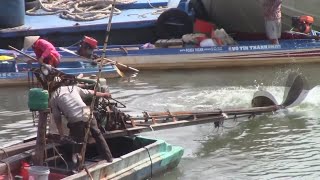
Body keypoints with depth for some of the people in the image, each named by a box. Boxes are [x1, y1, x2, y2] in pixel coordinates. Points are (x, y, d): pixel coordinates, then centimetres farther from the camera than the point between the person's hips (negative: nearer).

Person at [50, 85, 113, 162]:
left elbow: (57, 118, 10)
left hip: (75, 121, -4)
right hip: (88, 114, 4)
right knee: (97, 134, 24)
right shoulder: (73, 87, 22)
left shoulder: (53, 98, 13)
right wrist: (104, 94, 47)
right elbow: (90, 93, 31)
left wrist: (61, 135, 16)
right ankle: (108, 158, 31)